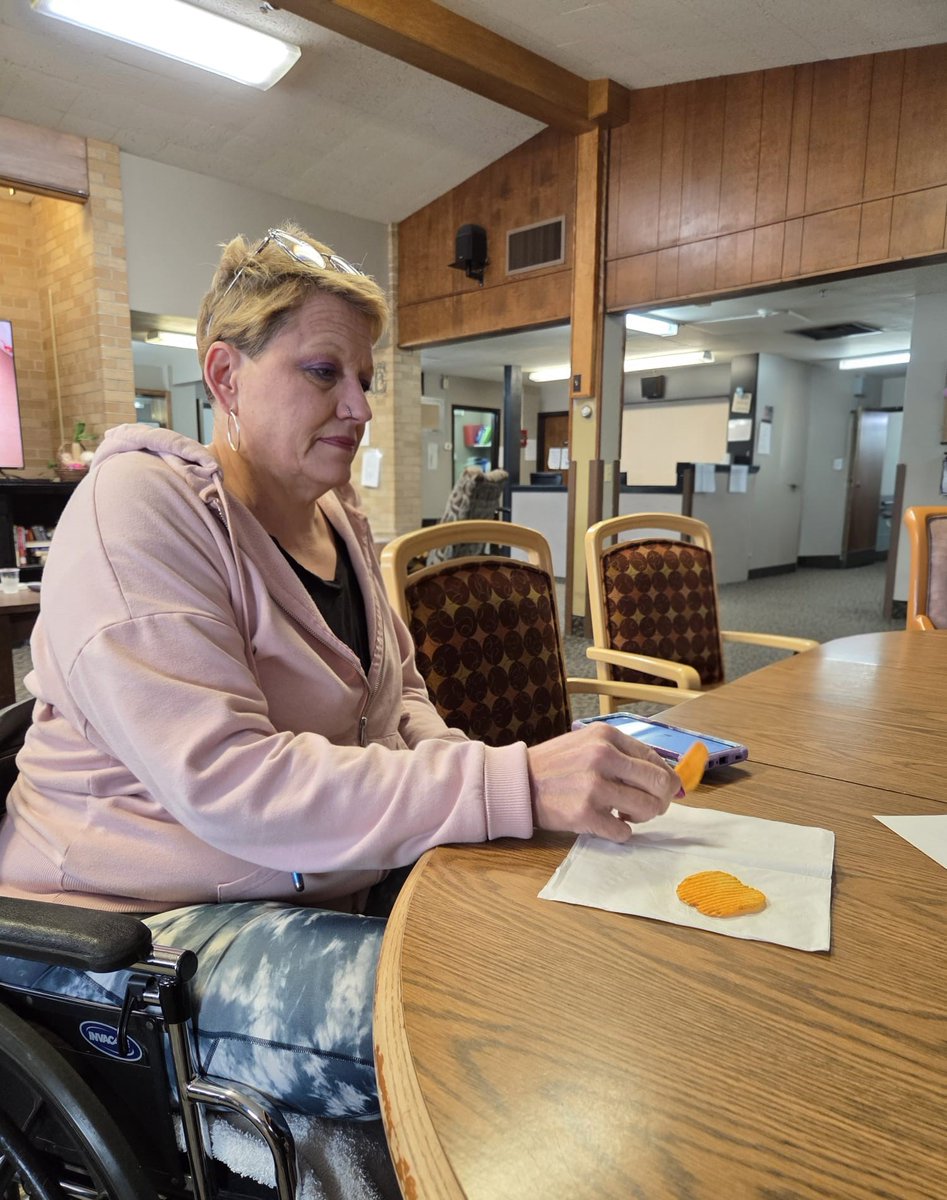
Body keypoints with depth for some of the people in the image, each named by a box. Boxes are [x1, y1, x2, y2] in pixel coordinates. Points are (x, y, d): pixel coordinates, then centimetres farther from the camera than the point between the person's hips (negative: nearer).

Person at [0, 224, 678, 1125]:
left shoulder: (337, 518, 8)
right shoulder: (138, 506, -18)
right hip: (157, 923, -7)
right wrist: (515, 786, -34)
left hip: (329, 885, 8)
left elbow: (398, 695, 15)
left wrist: (462, 773, -7)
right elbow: (226, 781, -29)